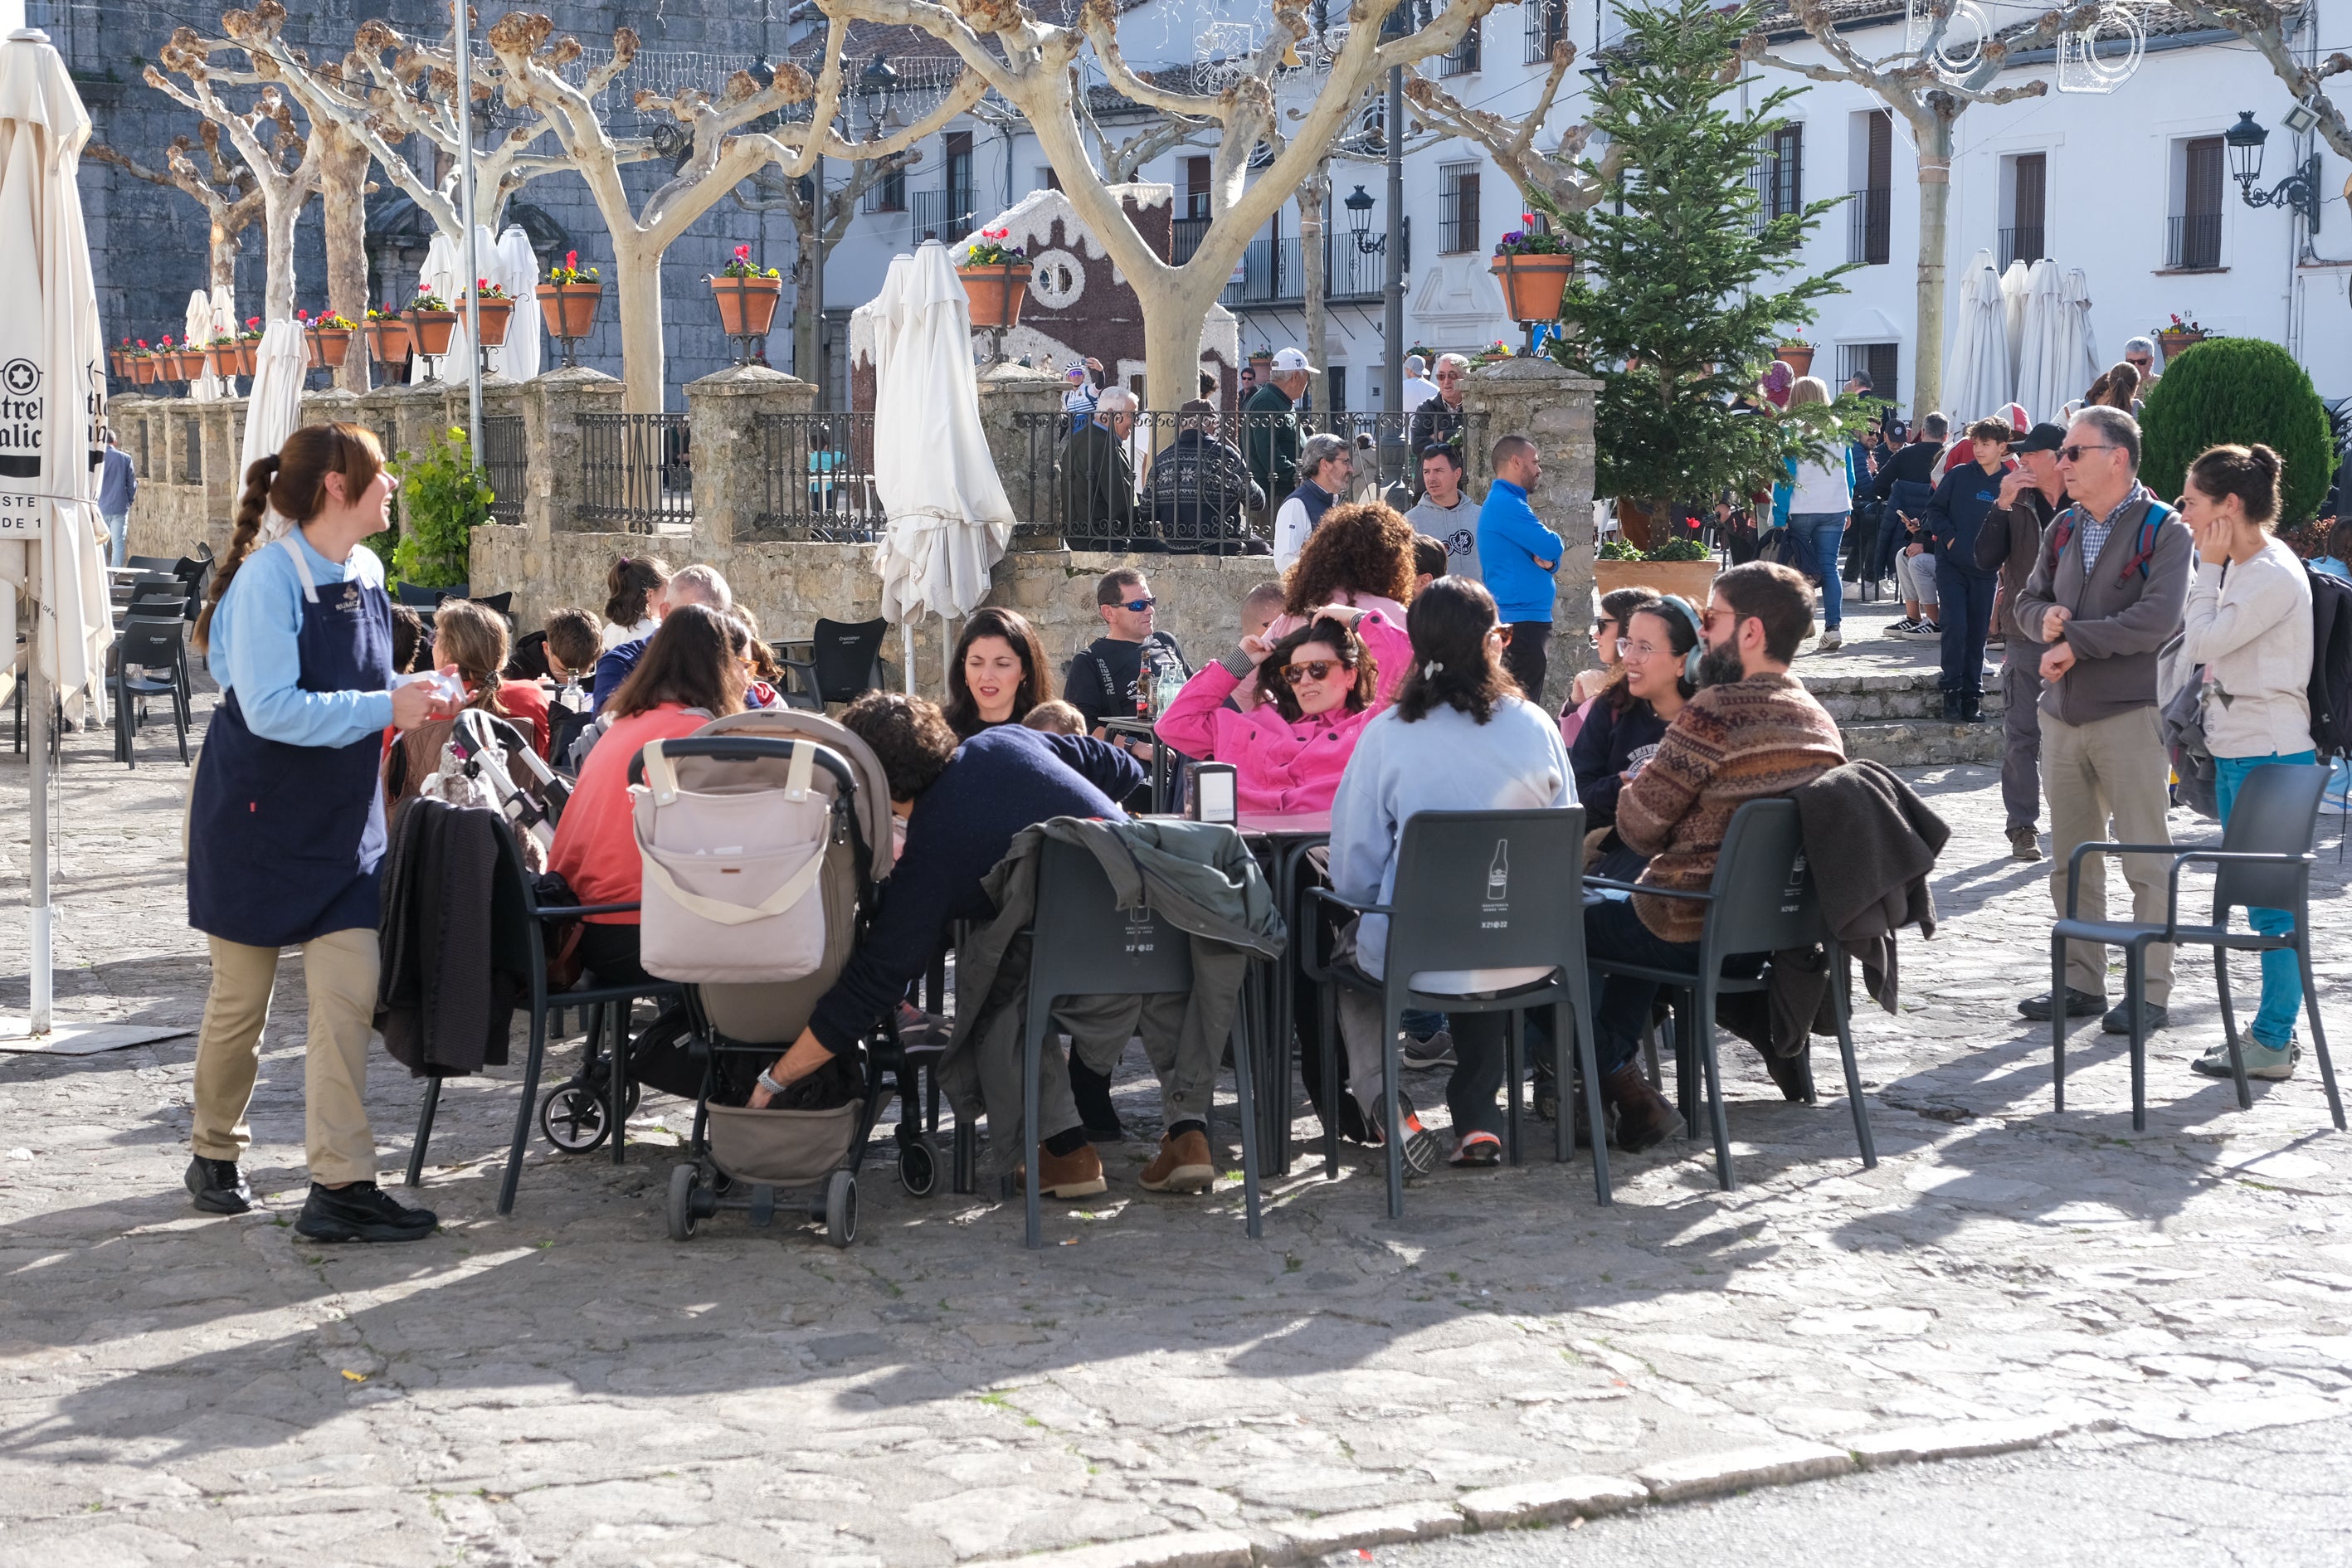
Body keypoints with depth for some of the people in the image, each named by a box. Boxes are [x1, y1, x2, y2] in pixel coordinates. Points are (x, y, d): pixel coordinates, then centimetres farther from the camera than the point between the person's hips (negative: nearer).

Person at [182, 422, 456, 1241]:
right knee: (242, 998, 7)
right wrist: (385, 708, -26)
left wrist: (413, 696, -1)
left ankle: (340, 1186, -4)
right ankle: (215, 1155, 29)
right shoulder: (270, 577, -18)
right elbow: (271, 709, -26)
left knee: (349, 994, -4)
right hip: (256, 813, -6)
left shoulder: (366, 573, 5)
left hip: (341, 819, 6)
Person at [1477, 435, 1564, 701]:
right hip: (1521, 619, -11)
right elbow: (1553, 547, -19)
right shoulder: (1507, 504, -13)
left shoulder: (1503, 502, 20)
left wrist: (1548, 561, -3)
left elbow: (1550, 554, 21)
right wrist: (1554, 544, 5)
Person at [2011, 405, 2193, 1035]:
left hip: (2130, 715, -7)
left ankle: (2151, 990, 5)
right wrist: (2047, 618, -4)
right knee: (2070, 860, 11)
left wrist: (2074, 641, -16)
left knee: (2145, 862, -1)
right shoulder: (2064, 528, 13)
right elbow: (2029, 599, 19)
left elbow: (2158, 620, -20)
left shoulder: (2164, 531, -8)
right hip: (2063, 714, 7)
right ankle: (2081, 982, 20)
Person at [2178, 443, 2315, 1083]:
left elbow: (2202, 643, -17)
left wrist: (2209, 568, -11)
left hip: (2271, 757, -10)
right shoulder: (2240, 569, 11)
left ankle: (2273, 1042, 1)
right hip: (2236, 752, 10)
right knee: (2260, 898, 15)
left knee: (2272, 900, -4)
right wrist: (2213, 569, 10)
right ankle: (2272, 1030, 23)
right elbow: (2196, 646, 13)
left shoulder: (2275, 576, -18)